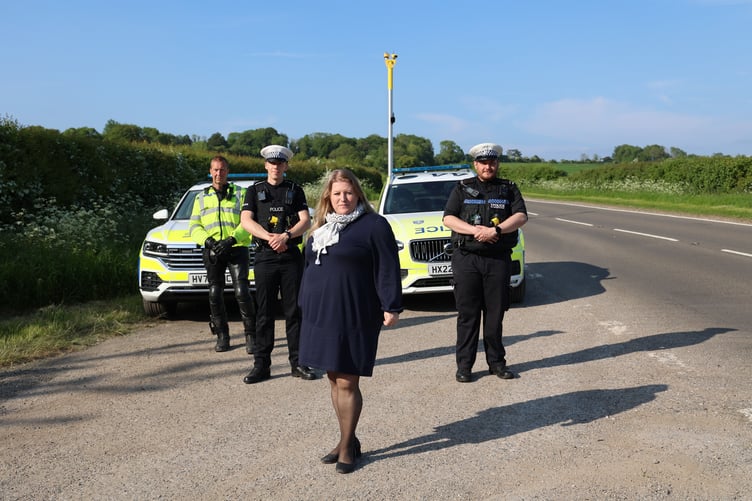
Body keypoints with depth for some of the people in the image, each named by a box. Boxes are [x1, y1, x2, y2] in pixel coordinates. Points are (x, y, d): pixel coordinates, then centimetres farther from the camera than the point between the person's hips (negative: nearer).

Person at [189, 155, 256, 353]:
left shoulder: (240, 193, 8)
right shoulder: (201, 198, 17)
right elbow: (194, 226, 10)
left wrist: (231, 240, -18)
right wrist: (208, 240, -10)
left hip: (237, 249, -3)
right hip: (212, 253, 3)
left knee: (242, 292, -11)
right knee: (215, 295, 3)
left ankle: (251, 335, -3)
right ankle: (222, 336, 14)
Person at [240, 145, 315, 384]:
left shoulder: (295, 190, 12)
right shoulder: (255, 190, 11)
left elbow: (305, 221, 0)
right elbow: (246, 221, -2)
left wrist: (285, 236, -18)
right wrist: (269, 237, -17)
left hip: (291, 256, 0)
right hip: (265, 257, 0)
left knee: (294, 311, 2)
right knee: (264, 313, 1)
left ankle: (297, 362, 8)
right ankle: (261, 365, 6)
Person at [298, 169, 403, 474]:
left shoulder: (374, 225, -7)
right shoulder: (322, 226, 15)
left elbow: (387, 269, -11)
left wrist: (391, 306, -16)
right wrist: (306, 305, 21)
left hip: (353, 317, -7)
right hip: (320, 315, 7)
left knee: (347, 382, -2)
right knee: (333, 379, 12)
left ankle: (346, 446, 10)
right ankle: (348, 440, 24)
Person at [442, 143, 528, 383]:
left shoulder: (509, 189, 12)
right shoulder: (462, 189, 10)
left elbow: (521, 216, -1)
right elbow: (448, 219, 0)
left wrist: (496, 230, -17)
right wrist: (476, 230, -13)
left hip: (499, 258, 1)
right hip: (466, 258, -1)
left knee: (495, 313, 6)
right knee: (467, 313, 1)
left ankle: (496, 361, 17)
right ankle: (464, 365, 6)